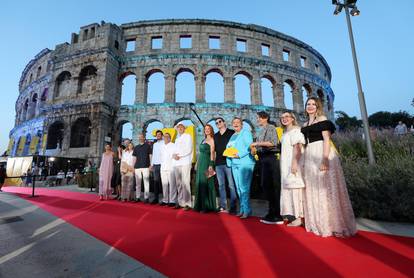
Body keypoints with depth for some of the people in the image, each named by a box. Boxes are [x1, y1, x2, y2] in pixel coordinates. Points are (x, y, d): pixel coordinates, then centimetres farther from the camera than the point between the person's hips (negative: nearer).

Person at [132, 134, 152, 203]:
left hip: (145, 166, -4)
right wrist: (133, 166, 8)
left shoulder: (148, 146, 6)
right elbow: (134, 158, 15)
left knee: (146, 182, -5)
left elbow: (150, 156, 3)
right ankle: (137, 197, 14)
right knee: (137, 183, 7)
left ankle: (146, 198, -2)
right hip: (137, 167, 4)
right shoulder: (136, 147, 16)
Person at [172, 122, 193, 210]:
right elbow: (175, 151, 20)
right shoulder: (176, 140, 26)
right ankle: (180, 202, 11)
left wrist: (179, 155, -8)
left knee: (185, 183, -10)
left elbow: (189, 150, -6)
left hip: (185, 163, -6)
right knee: (178, 184, 5)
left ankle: (187, 203, -7)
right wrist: (174, 155, -2)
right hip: (176, 164, 6)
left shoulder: (188, 136, 6)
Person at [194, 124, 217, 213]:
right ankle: (200, 205, 20)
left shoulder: (211, 140, -4)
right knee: (200, 183, 10)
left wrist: (211, 165, -20)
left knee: (206, 184, -5)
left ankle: (207, 206, 4)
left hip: (207, 163, -8)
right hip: (200, 163, 8)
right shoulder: (204, 140, 18)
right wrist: (197, 163, 16)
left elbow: (212, 153, -13)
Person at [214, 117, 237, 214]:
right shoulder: (215, 136, 18)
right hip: (218, 163, 5)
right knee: (221, 185, 8)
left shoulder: (232, 133, 3)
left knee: (231, 185, -4)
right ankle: (223, 207, 15)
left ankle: (233, 207, 3)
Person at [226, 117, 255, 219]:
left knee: (244, 187, -8)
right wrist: (229, 153, 5)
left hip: (245, 163, -8)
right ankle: (242, 209, 17)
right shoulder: (232, 136, 22)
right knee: (239, 188, 9)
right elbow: (229, 148, 24)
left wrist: (239, 155, -20)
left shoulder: (246, 133, -1)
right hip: (234, 164, 8)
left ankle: (247, 210, 0)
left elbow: (249, 146, -13)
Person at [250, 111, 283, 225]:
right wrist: (255, 149, 4)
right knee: (265, 185, 9)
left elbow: (274, 142, -16)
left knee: (274, 186, -5)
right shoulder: (261, 131, 19)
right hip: (262, 159, 8)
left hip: (270, 158, -8)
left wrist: (257, 143, -13)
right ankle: (272, 213, 21)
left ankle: (277, 216, 2)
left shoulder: (271, 128, -2)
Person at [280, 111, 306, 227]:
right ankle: (294, 214, 19)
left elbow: (297, 147, -18)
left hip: (293, 163, -9)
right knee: (289, 187, 10)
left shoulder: (295, 130, -6)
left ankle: (299, 218, -2)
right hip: (286, 164, 9)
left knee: (295, 187, -8)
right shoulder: (285, 133, 19)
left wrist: (294, 163, -27)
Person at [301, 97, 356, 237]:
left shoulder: (322, 120, -1)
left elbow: (326, 140, -11)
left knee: (326, 188, -4)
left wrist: (325, 159, -22)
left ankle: (335, 224, 8)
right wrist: (303, 162, 14)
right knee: (313, 190, 10)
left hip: (322, 155, -7)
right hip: (310, 157, 7)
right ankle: (319, 223, 22)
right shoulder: (305, 125, 18)